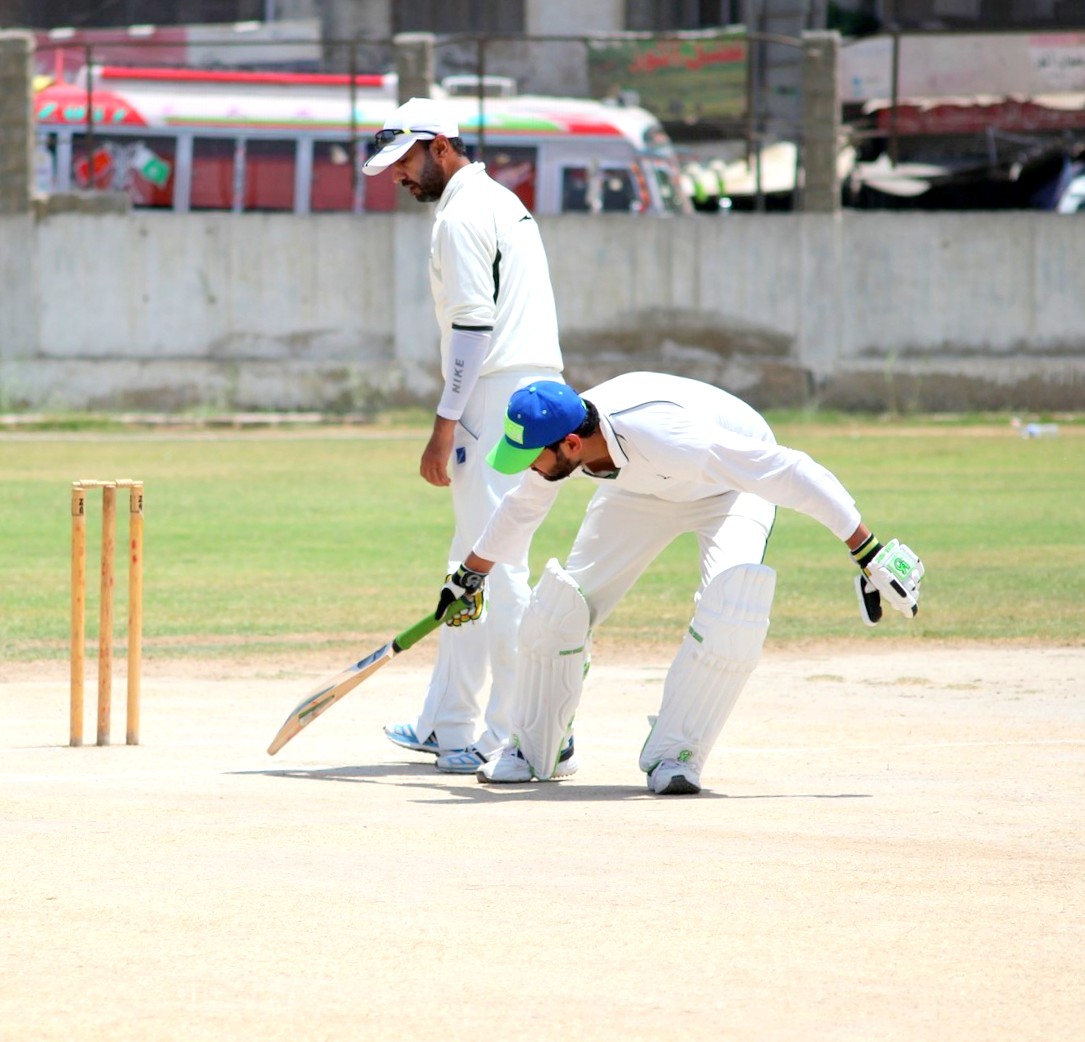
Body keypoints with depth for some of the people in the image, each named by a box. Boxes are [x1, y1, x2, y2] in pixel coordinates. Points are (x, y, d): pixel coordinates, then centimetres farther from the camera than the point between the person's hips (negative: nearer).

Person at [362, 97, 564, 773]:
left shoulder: (462, 216, -10)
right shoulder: (504, 203, 22)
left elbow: (475, 326, -17)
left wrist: (445, 425, -18)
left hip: (498, 398, -11)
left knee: (497, 572, -11)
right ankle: (449, 726, 23)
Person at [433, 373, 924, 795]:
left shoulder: (667, 438, -45)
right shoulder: (556, 439, -25)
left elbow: (791, 474, -40)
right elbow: (522, 508, 0)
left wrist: (867, 554, -38)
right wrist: (468, 578, 14)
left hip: (736, 484, -5)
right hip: (643, 491, 5)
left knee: (730, 613, -30)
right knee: (560, 602, -6)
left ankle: (673, 753, -14)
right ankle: (534, 748, 14)